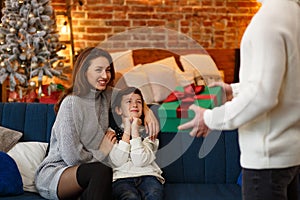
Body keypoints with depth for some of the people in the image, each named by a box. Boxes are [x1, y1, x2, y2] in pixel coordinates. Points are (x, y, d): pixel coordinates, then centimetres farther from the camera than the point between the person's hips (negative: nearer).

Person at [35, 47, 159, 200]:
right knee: (101, 171, -35)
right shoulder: (72, 103, -16)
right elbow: (72, 157, -19)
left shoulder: (106, 95, 5)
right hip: (53, 174, -6)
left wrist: (147, 111, 6)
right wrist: (102, 153, -4)